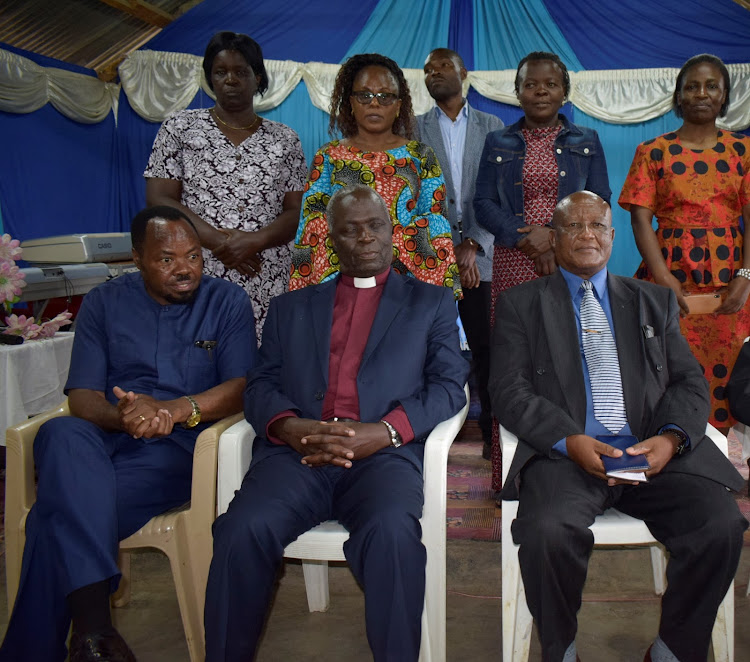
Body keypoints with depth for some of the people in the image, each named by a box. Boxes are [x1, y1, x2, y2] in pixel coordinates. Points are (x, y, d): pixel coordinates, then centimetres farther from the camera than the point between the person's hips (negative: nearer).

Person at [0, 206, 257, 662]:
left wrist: (177, 410, -21)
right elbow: (82, 396, 5)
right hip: (104, 439, 3)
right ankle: (94, 622, -40)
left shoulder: (228, 302, 9)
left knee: (60, 510, -29)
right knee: (61, 435, -35)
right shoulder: (104, 304, 14)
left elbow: (242, 387, -3)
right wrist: (121, 415, -20)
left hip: (181, 447, -2)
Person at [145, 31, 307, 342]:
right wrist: (219, 241, -10)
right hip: (198, 280, -1)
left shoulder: (284, 139, 14)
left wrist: (254, 240, -11)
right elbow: (159, 199, 1)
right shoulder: (180, 127, 10)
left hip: (267, 285, 1)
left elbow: (297, 212, 8)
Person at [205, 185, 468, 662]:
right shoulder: (291, 307, 24)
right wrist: (289, 427, -11)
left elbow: (449, 386, 7)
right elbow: (261, 385, 14)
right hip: (297, 454, 2)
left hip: (384, 455, -1)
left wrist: (383, 431, -11)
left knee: (391, 532, -34)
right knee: (243, 530, -28)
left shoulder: (432, 303, 20)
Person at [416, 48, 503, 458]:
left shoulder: (492, 127, 11)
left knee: (486, 347, 0)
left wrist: (472, 245, -9)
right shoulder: (415, 130, 9)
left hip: (479, 255, 1)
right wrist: (449, 248, -9)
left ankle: (492, 432, 10)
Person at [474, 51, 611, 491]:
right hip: (513, 264, 0)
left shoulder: (586, 143, 14)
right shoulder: (499, 144, 15)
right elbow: (484, 204, 6)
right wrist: (525, 236, -10)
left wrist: (555, 233, -10)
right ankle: (510, 475, 1)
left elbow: (599, 203, 6)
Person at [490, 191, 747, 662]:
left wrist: (671, 437, -7)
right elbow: (509, 391, 1)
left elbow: (690, 383, 14)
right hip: (567, 453, -2)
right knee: (549, 532, -32)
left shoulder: (655, 301, 22)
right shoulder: (520, 304, 13)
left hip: (654, 449, 3)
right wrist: (569, 440, -15)